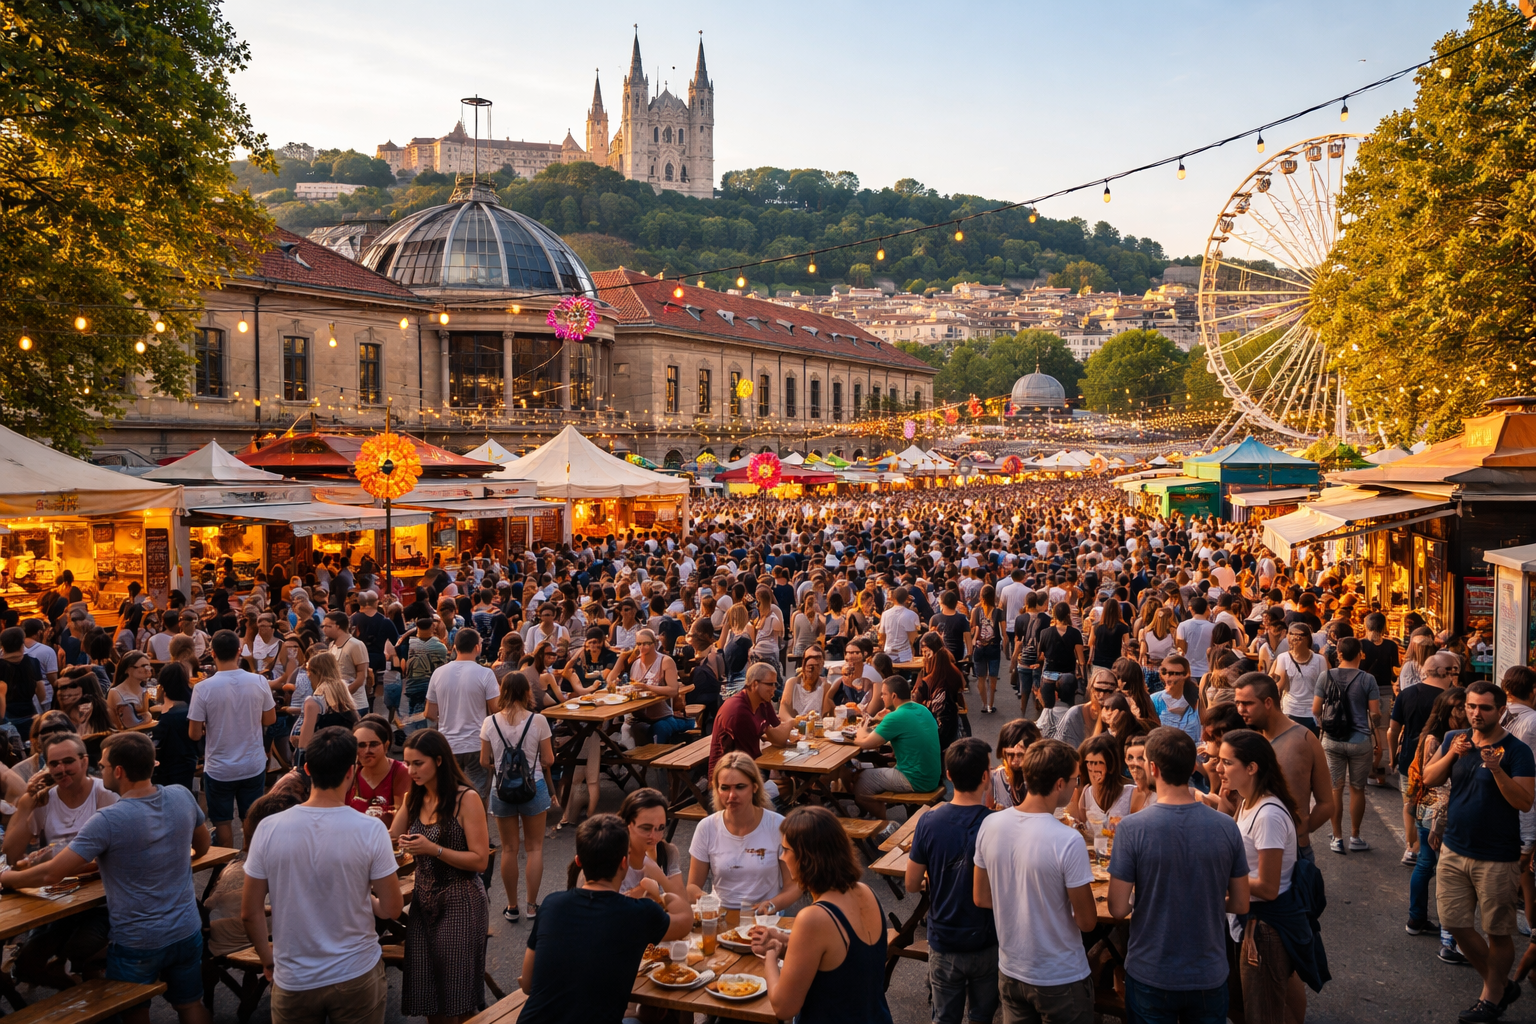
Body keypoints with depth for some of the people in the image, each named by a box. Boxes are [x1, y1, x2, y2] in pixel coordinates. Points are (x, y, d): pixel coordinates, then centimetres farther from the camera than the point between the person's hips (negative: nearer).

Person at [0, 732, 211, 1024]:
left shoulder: (107, 820, -23)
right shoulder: (182, 797, -7)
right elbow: (202, 847, 10)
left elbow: (51, 874, -18)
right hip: (187, 932, 4)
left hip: (137, 943, -4)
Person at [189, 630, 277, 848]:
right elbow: (270, 719, 3)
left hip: (219, 770, -2)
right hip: (254, 765, 2)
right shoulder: (259, 682, -10)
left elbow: (194, 735, -12)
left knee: (223, 822, 14)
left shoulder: (203, 688, -17)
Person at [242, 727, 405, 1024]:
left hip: (293, 980, 1)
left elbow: (250, 912, -4)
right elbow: (392, 909, -11)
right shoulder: (370, 830, -18)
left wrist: (267, 958, 12)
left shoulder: (269, 829, -13)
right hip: (356, 976, -1)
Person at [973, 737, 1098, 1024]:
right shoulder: (1068, 842, -26)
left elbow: (982, 898, 1)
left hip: (1010, 972, 4)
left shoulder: (990, 825, -10)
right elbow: (1087, 922, -16)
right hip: (1061, 979, -4)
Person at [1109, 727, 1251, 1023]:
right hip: (1209, 976, 2)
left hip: (1150, 976, -2)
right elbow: (1240, 905, -2)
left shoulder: (1131, 829, -20)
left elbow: (1118, 909, -16)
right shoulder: (1226, 827, -11)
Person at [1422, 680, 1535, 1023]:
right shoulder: (1454, 739, 4)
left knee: (1498, 932, 7)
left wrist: (1496, 769, -31)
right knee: (1456, 924, 9)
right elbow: (1429, 779, 1)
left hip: (1496, 858, -5)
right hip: (1454, 850, 5)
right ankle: (1502, 985, 30)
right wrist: (1452, 754, -14)